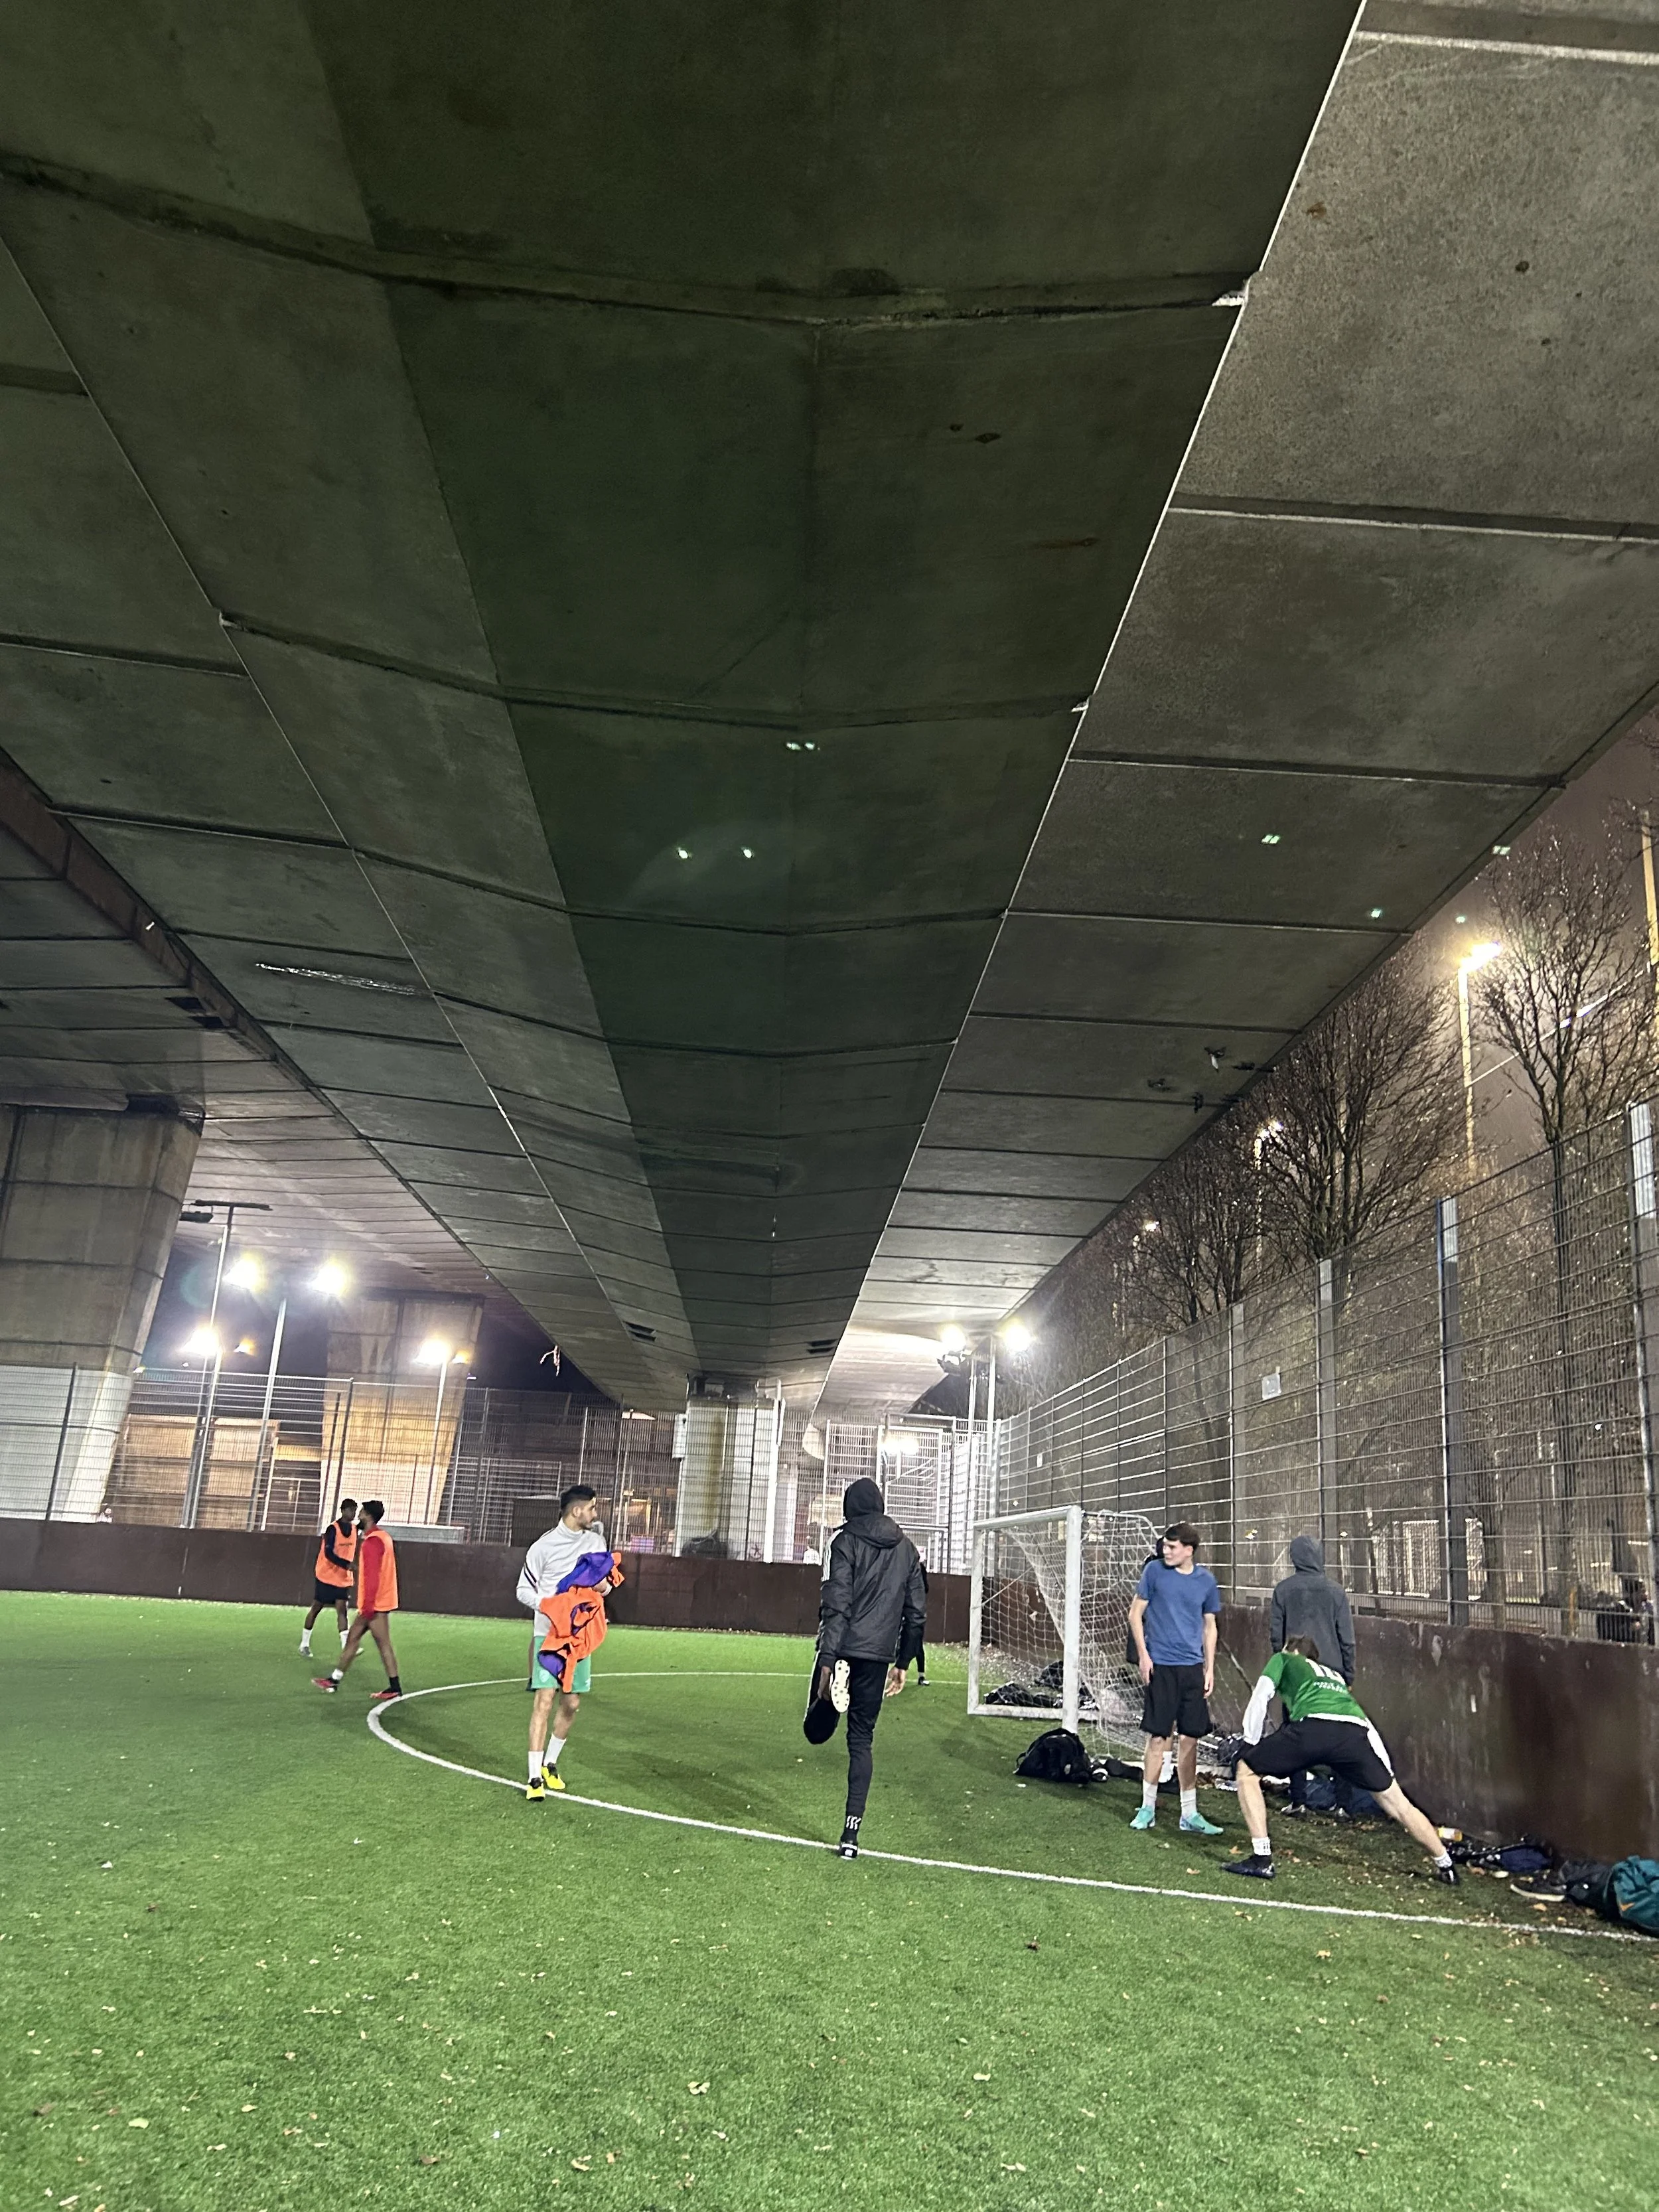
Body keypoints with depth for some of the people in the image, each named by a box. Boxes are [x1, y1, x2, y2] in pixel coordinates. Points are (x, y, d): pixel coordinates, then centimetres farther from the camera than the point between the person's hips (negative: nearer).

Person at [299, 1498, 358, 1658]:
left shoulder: (354, 1529, 3)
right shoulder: (333, 1529, -17)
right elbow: (328, 1553, -24)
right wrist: (347, 1565, -34)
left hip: (343, 1578, 4)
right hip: (325, 1576, -4)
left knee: (341, 1609, -7)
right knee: (316, 1608, 8)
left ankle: (346, 1648, -18)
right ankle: (304, 1644, 24)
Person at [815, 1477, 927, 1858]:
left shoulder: (847, 1542, -3)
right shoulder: (906, 1548, 12)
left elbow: (838, 1604, -12)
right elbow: (917, 1612, 13)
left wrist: (828, 1659, -14)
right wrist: (903, 1663, 20)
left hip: (844, 1650, -4)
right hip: (879, 1655, 4)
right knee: (862, 1739, 7)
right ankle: (851, 1830, 3)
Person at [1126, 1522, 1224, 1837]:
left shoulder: (1206, 1580, 4)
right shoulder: (1155, 1571, -3)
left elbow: (1209, 1626, 14)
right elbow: (1135, 1614, 2)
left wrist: (1210, 1669, 8)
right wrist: (1143, 1655, -6)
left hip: (1193, 1669, 3)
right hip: (1161, 1666, -3)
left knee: (1189, 1740, 7)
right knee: (1158, 1738, -2)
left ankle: (1189, 1814, 17)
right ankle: (1148, 1808, 12)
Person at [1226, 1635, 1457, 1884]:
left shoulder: (1284, 1660, 32)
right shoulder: (1336, 1676, 43)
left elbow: (1260, 1699, 18)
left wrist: (1250, 1745, 26)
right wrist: (1387, 1773, 37)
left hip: (1312, 1726, -5)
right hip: (1354, 1732, 5)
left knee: (1246, 1769, 13)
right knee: (1398, 1804, 24)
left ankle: (1261, 1859, 6)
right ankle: (1446, 1866, 32)